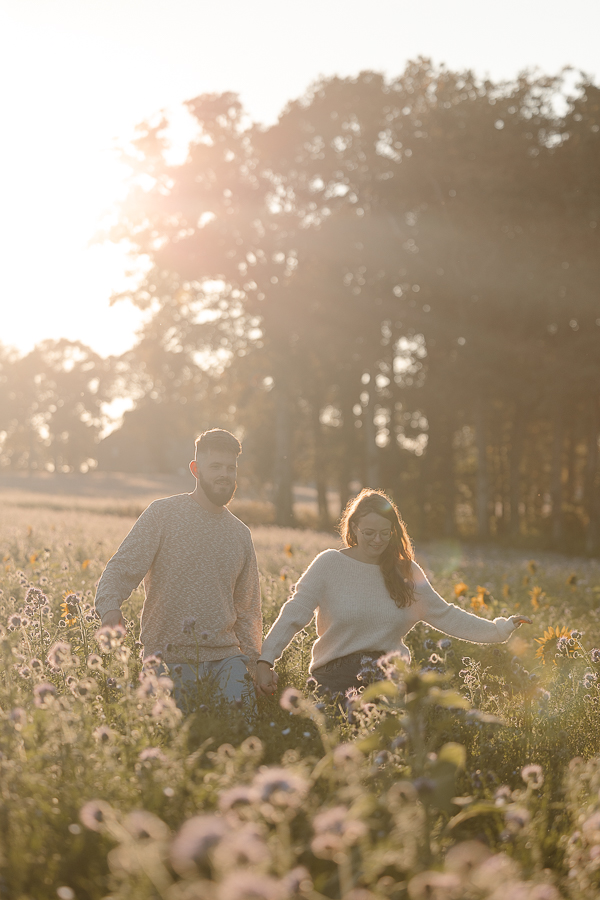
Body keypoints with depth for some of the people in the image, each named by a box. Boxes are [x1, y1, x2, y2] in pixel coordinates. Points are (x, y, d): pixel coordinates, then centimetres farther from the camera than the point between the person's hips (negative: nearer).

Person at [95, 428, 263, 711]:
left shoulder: (240, 533, 16)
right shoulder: (163, 514, 1)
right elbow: (122, 568, -7)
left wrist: (254, 663, 14)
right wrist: (110, 607, -28)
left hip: (225, 655, 4)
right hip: (171, 656, -3)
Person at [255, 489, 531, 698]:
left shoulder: (405, 573, 11)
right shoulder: (329, 564, 0)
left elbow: (445, 616, 14)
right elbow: (294, 614, -5)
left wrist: (498, 629, 6)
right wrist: (265, 659, -18)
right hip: (337, 674, -4)